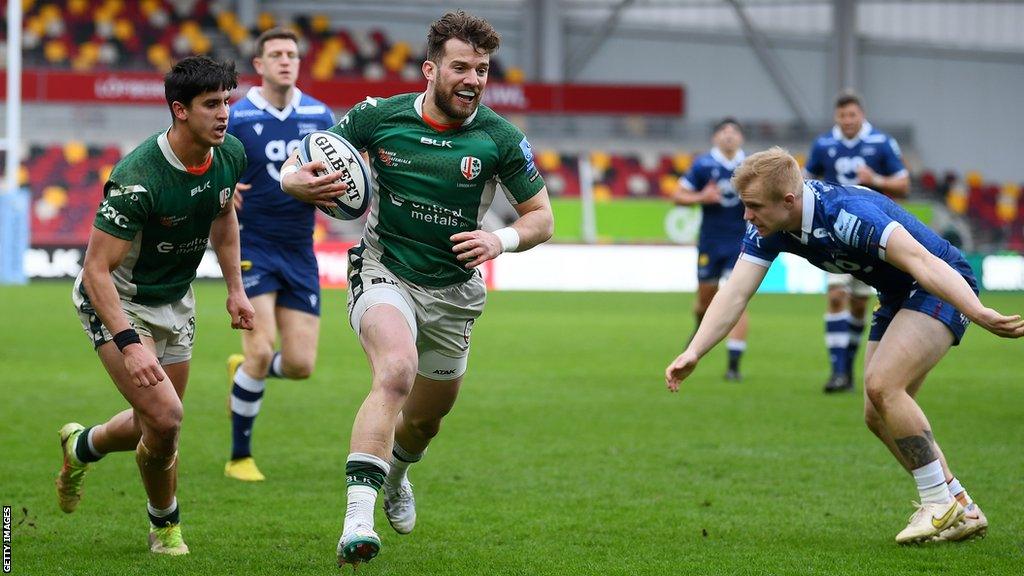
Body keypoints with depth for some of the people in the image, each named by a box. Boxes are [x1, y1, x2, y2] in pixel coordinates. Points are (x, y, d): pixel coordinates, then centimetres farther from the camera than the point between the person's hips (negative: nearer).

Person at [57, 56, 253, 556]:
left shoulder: (231, 155, -11)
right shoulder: (138, 178, -32)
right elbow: (96, 270, -30)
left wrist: (235, 289, 12)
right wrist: (129, 344, -38)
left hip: (175, 302, 7)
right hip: (116, 302, -7)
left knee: (155, 425, 14)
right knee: (165, 418, -19)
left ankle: (82, 446, 48)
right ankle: (165, 525, 8)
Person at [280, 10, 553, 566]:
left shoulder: (501, 138, -9)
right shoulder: (380, 117, -9)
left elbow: (541, 217, 1)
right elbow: (300, 162, 1)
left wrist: (501, 239, -20)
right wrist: (298, 180, -24)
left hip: (453, 291, 3)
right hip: (383, 271, -3)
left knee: (426, 416, 16)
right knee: (397, 371, -32)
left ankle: (395, 475, 55)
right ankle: (358, 517, -39)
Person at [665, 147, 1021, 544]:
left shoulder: (846, 213, -34)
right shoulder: (767, 228, -9)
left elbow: (923, 263, -42)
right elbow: (736, 292, -11)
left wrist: (979, 314, -54)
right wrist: (693, 354, -25)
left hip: (942, 287, -9)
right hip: (896, 296, 9)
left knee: (882, 385, -24)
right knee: (878, 416, 5)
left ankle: (940, 505, -11)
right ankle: (963, 511, 17)